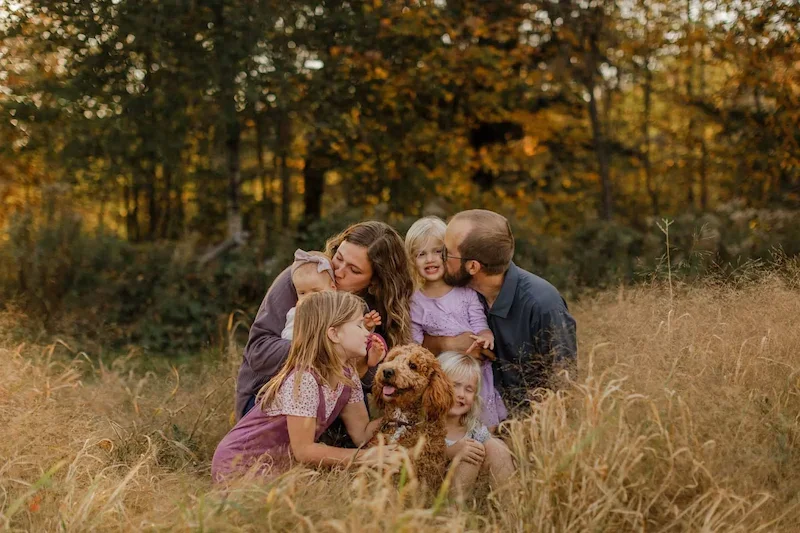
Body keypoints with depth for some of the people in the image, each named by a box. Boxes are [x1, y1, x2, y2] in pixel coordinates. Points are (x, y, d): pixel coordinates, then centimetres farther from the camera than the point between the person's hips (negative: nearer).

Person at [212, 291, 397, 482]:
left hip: (278, 462, 8)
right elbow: (303, 450, -25)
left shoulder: (346, 375, 0)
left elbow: (361, 433, 1)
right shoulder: (303, 380, -27)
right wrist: (362, 456, -24)